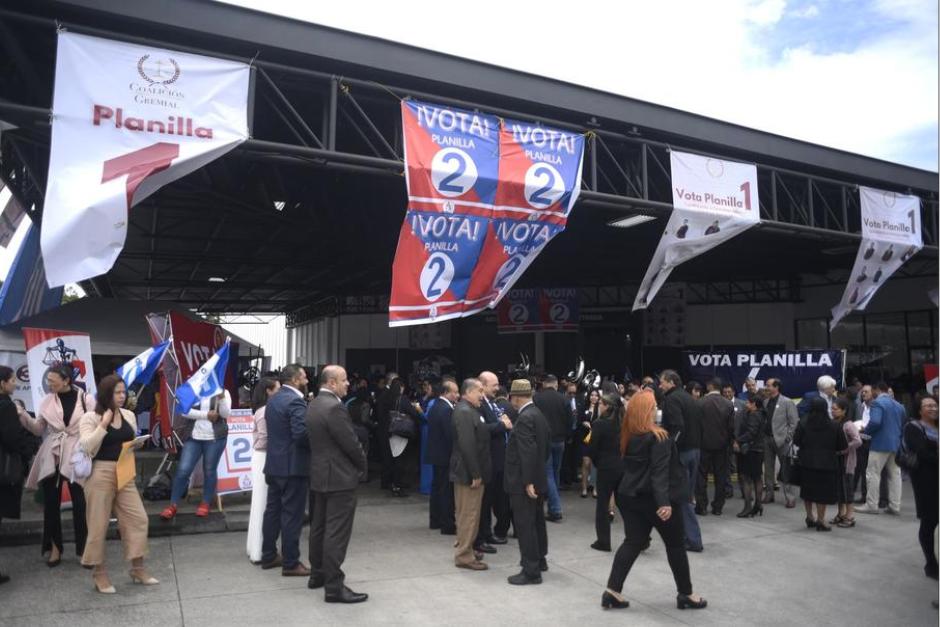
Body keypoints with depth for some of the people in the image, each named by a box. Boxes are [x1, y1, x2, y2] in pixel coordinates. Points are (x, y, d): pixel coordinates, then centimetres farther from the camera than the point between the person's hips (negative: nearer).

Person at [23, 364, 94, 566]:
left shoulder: (86, 399, -7)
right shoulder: (47, 400, 3)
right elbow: (39, 429, 9)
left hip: (76, 457, -3)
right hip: (51, 456, 3)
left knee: (80, 505, 0)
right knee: (51, 503, 9)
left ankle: (83, 549, 11)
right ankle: (55, 547, 22)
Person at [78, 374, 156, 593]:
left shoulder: (129, 415, 9)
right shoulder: (90, 417, -6)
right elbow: (87, 448, -17)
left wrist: (137, 444, -1)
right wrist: (104, 424, -20)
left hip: (125, 474, 5)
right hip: (100, 474, -5)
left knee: (138, 519, 2)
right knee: (99, 524, 4)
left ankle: (138, 569, 14)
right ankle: (99, 572, 19)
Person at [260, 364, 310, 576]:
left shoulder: (272, 399, 11)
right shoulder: (296, 401, -19)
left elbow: (279, 430, 14)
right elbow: (301, 434, -27)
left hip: (274, 464, 9)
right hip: (293, 466, -9)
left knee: (273, 510, 17)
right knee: (292, 515, 0)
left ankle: (269, 556, 28)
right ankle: (290, 563, 8)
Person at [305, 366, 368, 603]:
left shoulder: (314, 404, 9)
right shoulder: (335, 407, -21)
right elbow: (351, 443, -19)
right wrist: (363, 466, -1)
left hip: (319, 475, 10)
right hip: (339, 477, -10)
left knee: (319, 527, 18)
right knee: (336, 533, -4)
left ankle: (317, 574, 30)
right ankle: (334, 587, 1)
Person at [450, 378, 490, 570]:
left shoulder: (469, 410, 11)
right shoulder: (464, 411, -21)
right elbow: (467, 445, -25)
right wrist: (475, 474, -23)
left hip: (471, 471, 10)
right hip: (469, 472, -10)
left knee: (467, 513, 20)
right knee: (469, 514, 0)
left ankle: (465, 548, 33)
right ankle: (464, 556, 10)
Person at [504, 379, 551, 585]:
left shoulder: (524, 418, -21)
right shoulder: (538, 415, 9)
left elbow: (529, 452, -27)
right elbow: (547, 448, 15)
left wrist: (527, 481, -24)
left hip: (523, 482, -10)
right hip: (538, 478, 10)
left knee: (525, 525, -1)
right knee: (536, 521, 21)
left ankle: (531, 571, 6)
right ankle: (539, 560, 36)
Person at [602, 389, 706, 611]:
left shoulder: (628, 436, 4)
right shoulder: (658, 437, -18)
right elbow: (660, 472, -25)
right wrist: (664, 501, -29)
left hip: (631, 496, 7)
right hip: (654, 499, -6)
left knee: (633, 542, 10)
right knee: (676, 545, 11)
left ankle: (613, 591, 4)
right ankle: (686, 594, 23)